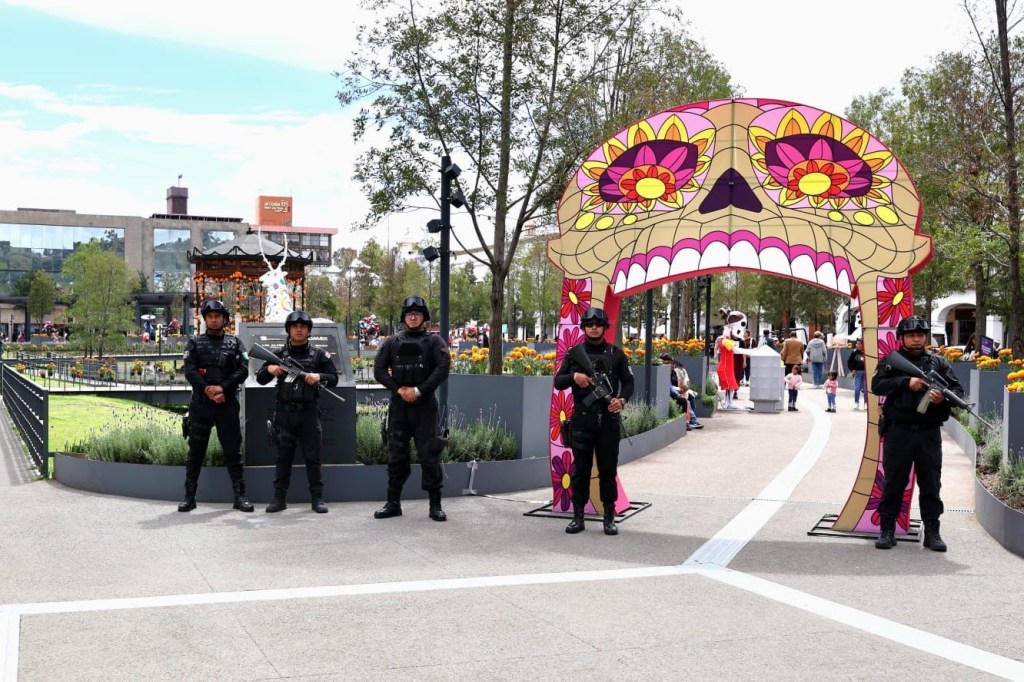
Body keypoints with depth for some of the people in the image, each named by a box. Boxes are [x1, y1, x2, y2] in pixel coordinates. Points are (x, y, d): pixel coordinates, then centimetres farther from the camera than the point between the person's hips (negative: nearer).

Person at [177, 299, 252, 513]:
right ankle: (189, 496, 9)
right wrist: (207, 390, -16)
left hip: (228, 404, 0)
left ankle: (239, 496, 7)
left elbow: (243, 370, -2)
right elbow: (189, 370, -4)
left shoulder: (235, 343, 9)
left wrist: (223, 388, -15)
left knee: (233, 450, 2)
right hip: (200, 404, 0)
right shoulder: (195, 343, 8)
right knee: (196, 451, 4)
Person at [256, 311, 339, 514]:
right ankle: (280, 498, 10)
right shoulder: (279, 354, 9)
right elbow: (260, 379, 9)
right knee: (283, 456, 5)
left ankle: (317, 499, 6)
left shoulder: (319, 355, 7)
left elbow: (334, 379, 6)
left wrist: (319, 377, -14)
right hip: (284, 413, 1)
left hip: (309, 413, -1)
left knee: (313, 456, 1)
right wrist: (269, 369, -13)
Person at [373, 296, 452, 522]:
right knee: (396, 455, 7)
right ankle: (393, 503, 15)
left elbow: (443, 368, -9)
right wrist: (399, 389, -8)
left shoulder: (434, 341, 4)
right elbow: (379, 370, 5)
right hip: (398, 406, 3)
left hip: (425, 406, -2)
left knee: (429, 455, -2)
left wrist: (419, 390, -15)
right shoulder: (392, 341, 11)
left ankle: (435, 505, 5)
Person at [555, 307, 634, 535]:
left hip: (609, 419, 0)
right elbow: (558, 382, 6)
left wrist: (622, 400, -11)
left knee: (608, 469, 4)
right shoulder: (574, 354, 7)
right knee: (580, 469, 4)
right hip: (581, 420, 0)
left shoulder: (616, 354, 7)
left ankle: (609, 518, 11)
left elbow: (628, 382, 8)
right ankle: (578, 517, 12)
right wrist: (574, 376, -14)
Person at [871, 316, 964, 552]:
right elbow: (877, 385, -9)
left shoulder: (938, 362, 10)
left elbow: (958, 389, 7)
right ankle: (887, 530, 12)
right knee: (894, 482, 4)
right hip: (898, 432, -2)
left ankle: (932, 531, 13)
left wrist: (944, 398, -15)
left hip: (929, 434, 2)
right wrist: (906, 382, -19)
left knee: (931, 483, 6)